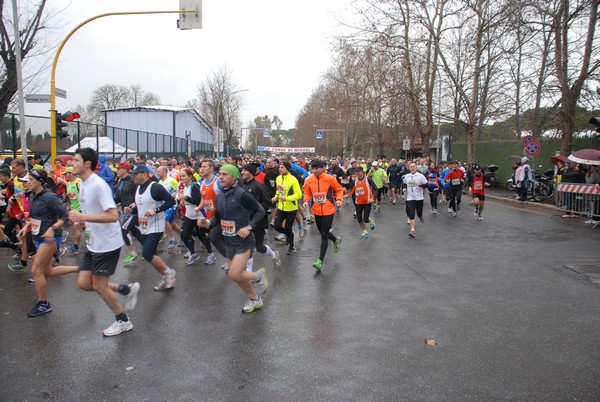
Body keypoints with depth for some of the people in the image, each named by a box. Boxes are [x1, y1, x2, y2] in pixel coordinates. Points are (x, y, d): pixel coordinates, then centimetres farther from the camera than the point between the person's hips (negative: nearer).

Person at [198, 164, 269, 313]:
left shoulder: (242, 194, -17)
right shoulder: (220, 196, 4)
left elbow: (260, 211, -11)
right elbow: (218, 217, 14)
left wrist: (249, 227, -20)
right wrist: (207, 223, -6)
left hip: (244, 241, -7)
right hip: (229, 242, 8)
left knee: (234, 275, -16)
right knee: (238, 275, 15)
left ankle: (258, 275, 14)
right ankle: (255, 300, 37)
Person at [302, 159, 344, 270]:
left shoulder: (330, 178, -12)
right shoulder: (309, 180, -4)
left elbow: (339, 189, 1)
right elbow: (307, 192, 9)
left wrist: (338, 199, -15)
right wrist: (306, 200, -9)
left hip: (328, 210, -5)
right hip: (316, 210, 5)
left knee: (324, 235, -4)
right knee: (323, 233, 19)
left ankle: (320, 260, 4)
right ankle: (336, 240, 51)